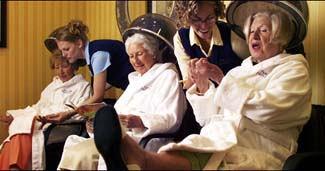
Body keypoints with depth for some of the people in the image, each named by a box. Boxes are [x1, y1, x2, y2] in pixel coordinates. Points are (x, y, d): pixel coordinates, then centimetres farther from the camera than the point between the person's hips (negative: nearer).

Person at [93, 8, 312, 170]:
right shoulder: (242, 69, 29)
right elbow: (209, 118, 21)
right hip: (217, 142, 6)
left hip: (257, 153, -6)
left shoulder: (294, 69, 11)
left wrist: (223, 80, -5)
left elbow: (263, 109, -10)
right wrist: (203, 84, 4)